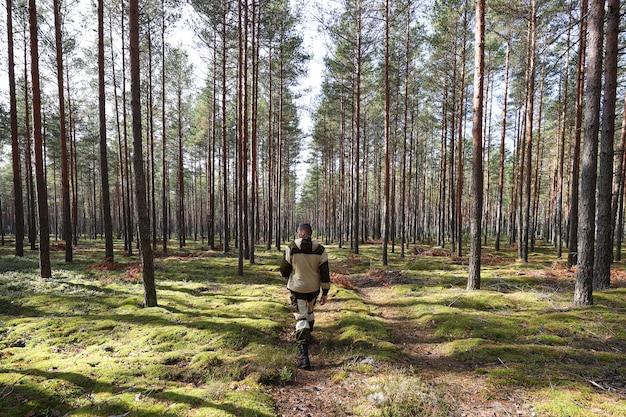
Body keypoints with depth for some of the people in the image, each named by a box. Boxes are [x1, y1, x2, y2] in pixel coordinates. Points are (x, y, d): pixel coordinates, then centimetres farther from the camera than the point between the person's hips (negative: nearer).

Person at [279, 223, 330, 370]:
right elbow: (325, 273, -7)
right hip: (314, 288, 3)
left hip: (297, 288, -3)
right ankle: (307, 336, 49)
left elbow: (284, 270, -4)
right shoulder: (320, 250, -6)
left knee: (301, 317, -2)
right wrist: (325, 293, 0)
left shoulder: (291, 248, -12)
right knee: (309, 312, 27)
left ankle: (303, 354, -13)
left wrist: (288, 280, 18)